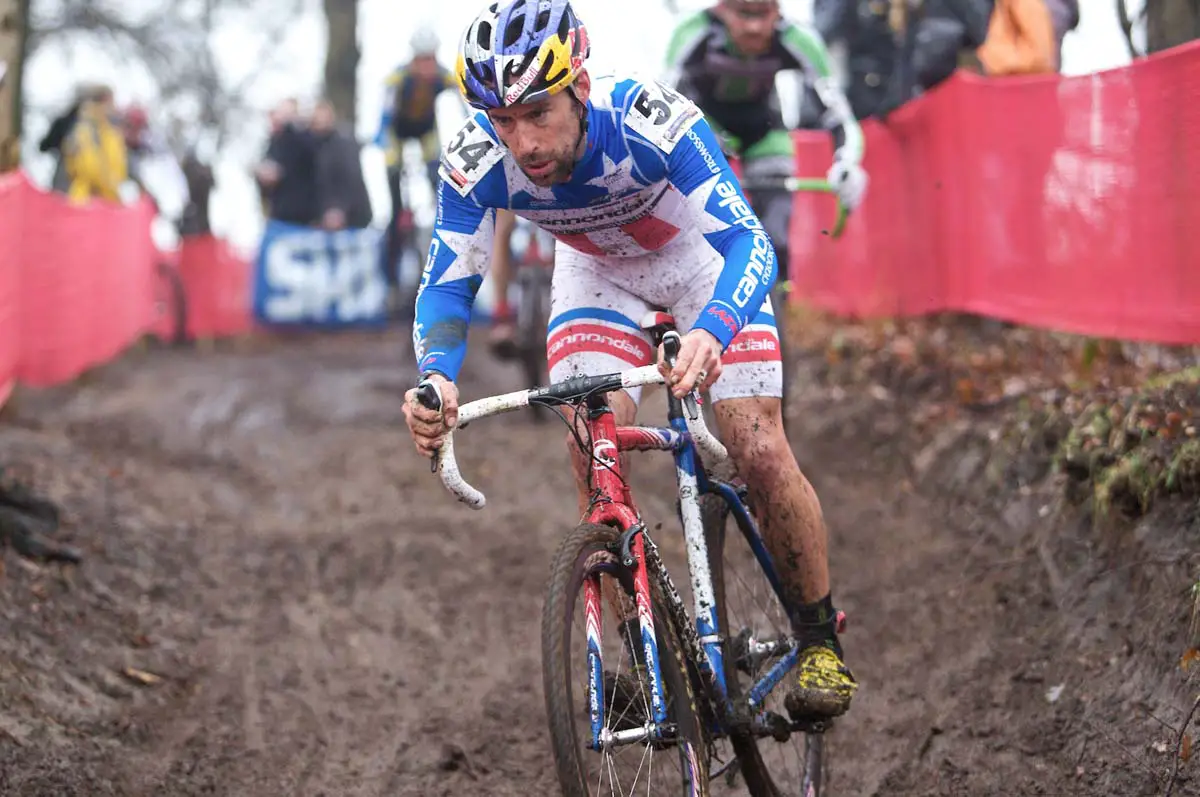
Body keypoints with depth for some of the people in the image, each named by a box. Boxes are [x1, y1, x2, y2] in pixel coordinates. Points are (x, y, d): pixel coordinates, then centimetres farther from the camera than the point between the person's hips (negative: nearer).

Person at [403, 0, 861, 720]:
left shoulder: (652, 121, -40)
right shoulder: (477, 163, -31)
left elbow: (748, 241, -45)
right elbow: (446, 284, -25)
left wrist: (712, 332, -65)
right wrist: (437, 377, -46)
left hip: (703, 257, -3)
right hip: (596, 274, 3)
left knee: (761, 453, -12)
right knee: (594, 456, -16)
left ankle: (822, 642, 8)